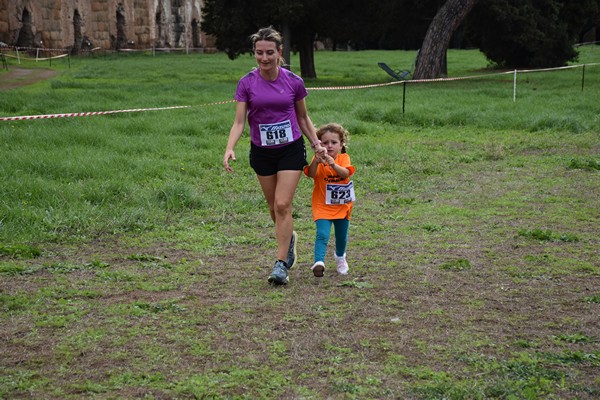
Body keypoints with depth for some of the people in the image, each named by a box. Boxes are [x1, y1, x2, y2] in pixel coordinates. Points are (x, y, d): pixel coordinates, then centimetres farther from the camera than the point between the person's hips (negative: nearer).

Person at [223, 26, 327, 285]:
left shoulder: (293, 82, -6)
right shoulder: (247, 83, -8)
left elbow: (303, 118, 7)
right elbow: (239, 121, -10)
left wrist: (316, 143, 0)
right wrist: (230, 148, -24)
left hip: (291, 149, -2)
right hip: (261, 152, 2)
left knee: (282, 205, -11)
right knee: (273, 207, 11)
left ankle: (281, 265, -5)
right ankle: (289, 237, 43)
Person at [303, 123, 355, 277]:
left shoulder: (344, 158, -7)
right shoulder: (318, 160, -10)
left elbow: (346, 173, -26)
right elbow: (311, 174, -28)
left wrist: (333, 164, -43)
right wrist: (316, 161, -47)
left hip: (342, 205, 3)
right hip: (322, 206, -3)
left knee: (342, 235, 18)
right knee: (322, 234, -21)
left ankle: (340, 257, 45)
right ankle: (319, 262, -28)